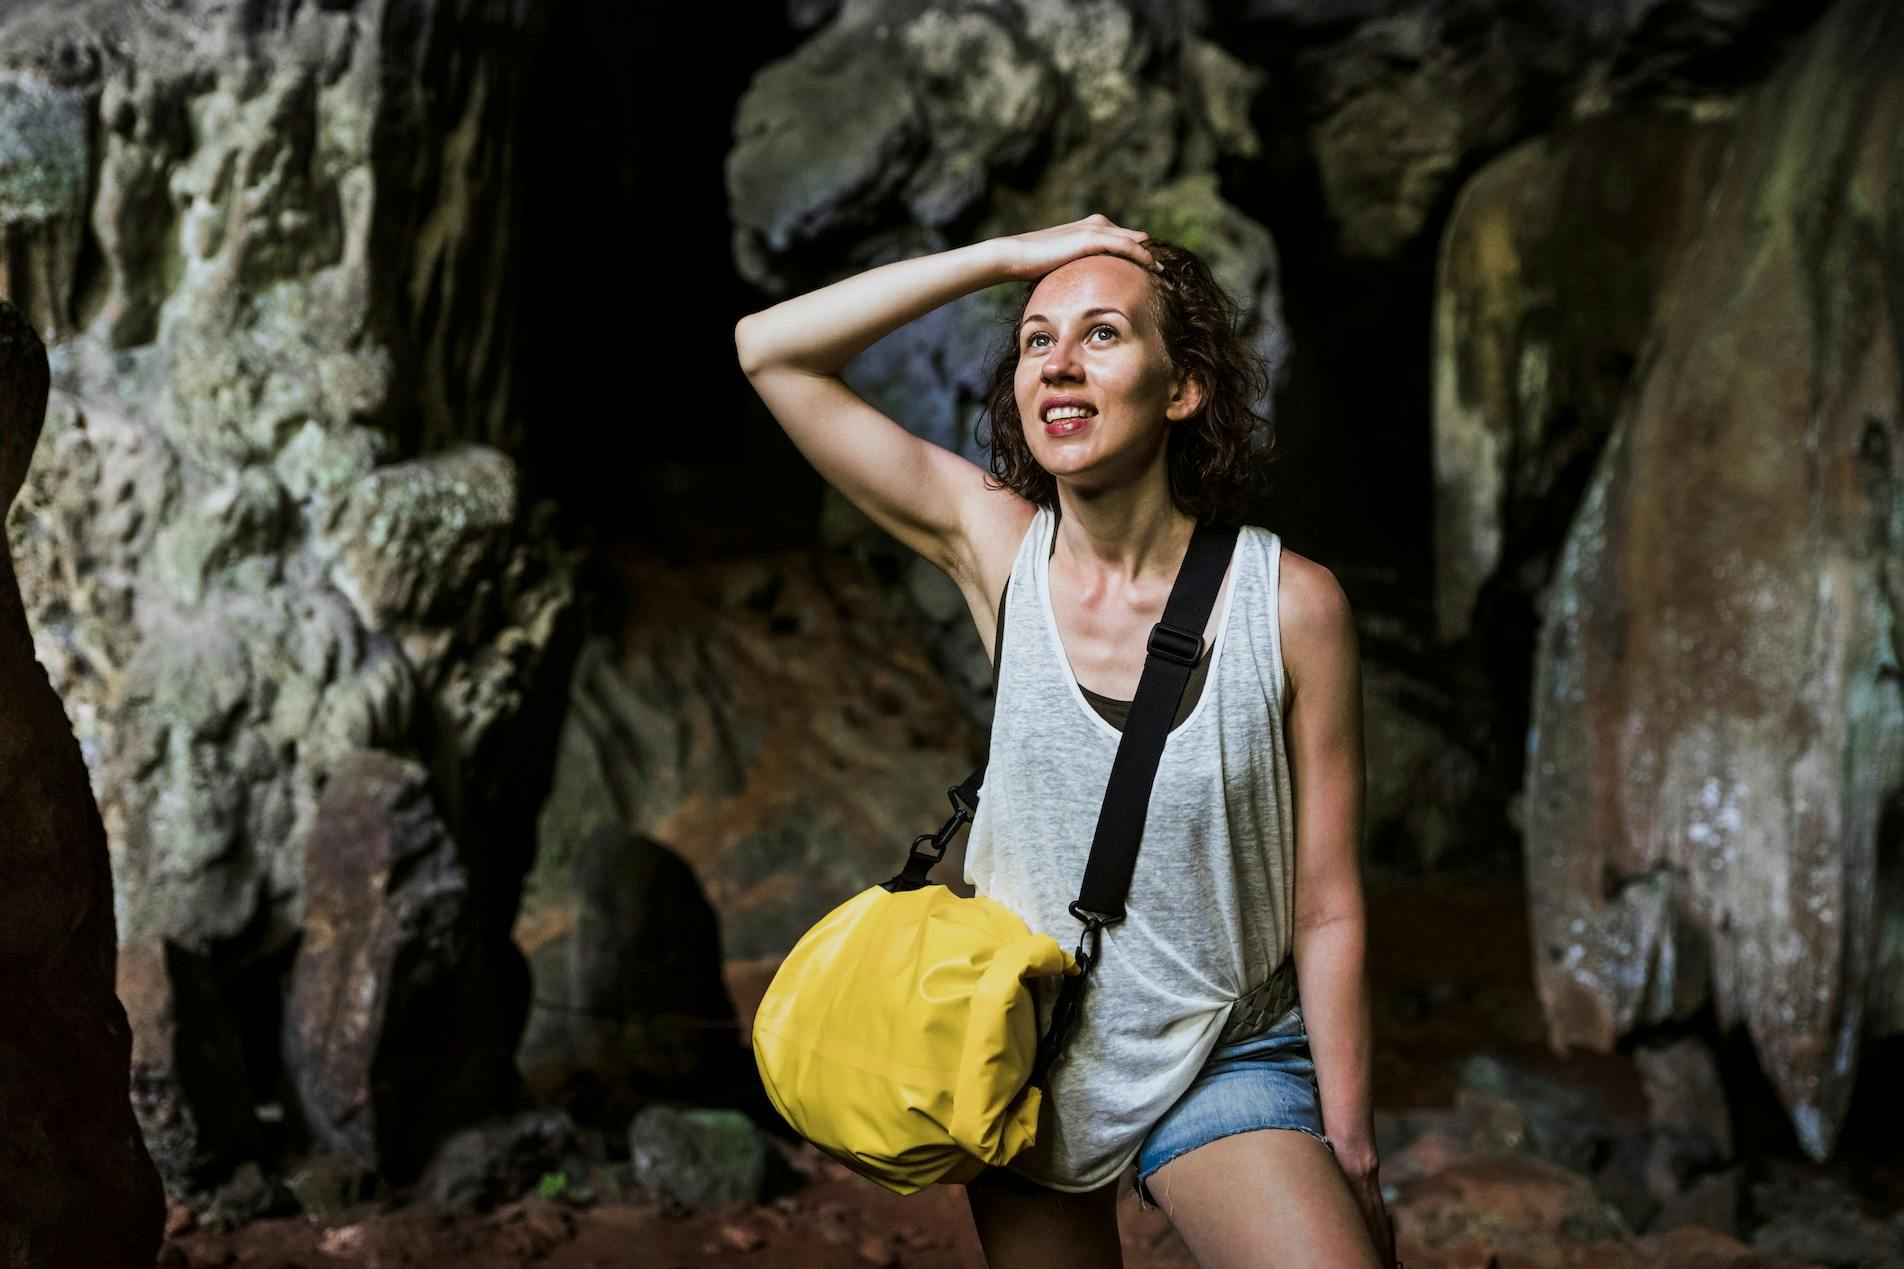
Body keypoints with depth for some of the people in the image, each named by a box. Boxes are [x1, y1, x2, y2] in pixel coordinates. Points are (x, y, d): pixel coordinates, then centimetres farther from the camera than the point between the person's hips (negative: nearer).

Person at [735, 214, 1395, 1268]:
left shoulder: (1291, 605, -14)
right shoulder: (1001, 548, -8)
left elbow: (1328, 912, -9)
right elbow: (771, 349, -9)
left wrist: (1350, 1160, -7)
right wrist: (1012, 258, -13)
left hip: (1222, 1065, -2)